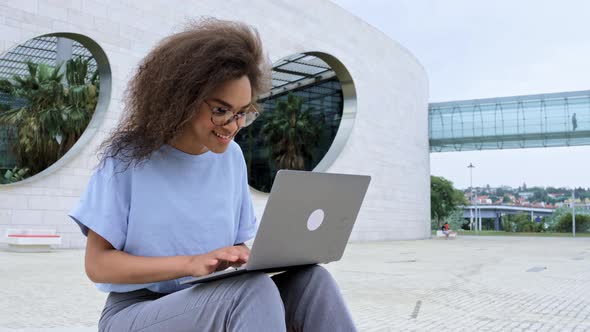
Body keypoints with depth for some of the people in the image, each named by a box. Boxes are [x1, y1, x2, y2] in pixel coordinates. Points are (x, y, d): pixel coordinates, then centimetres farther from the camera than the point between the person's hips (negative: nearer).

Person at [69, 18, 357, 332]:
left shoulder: (232, 157, 3)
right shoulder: (128, 156, -10)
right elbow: (97, 263, -11)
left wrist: (245, 259, -14)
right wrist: (191, 263, -23)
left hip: (212, 304, 5)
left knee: (312, 280, -24)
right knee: (254, 290, -33)